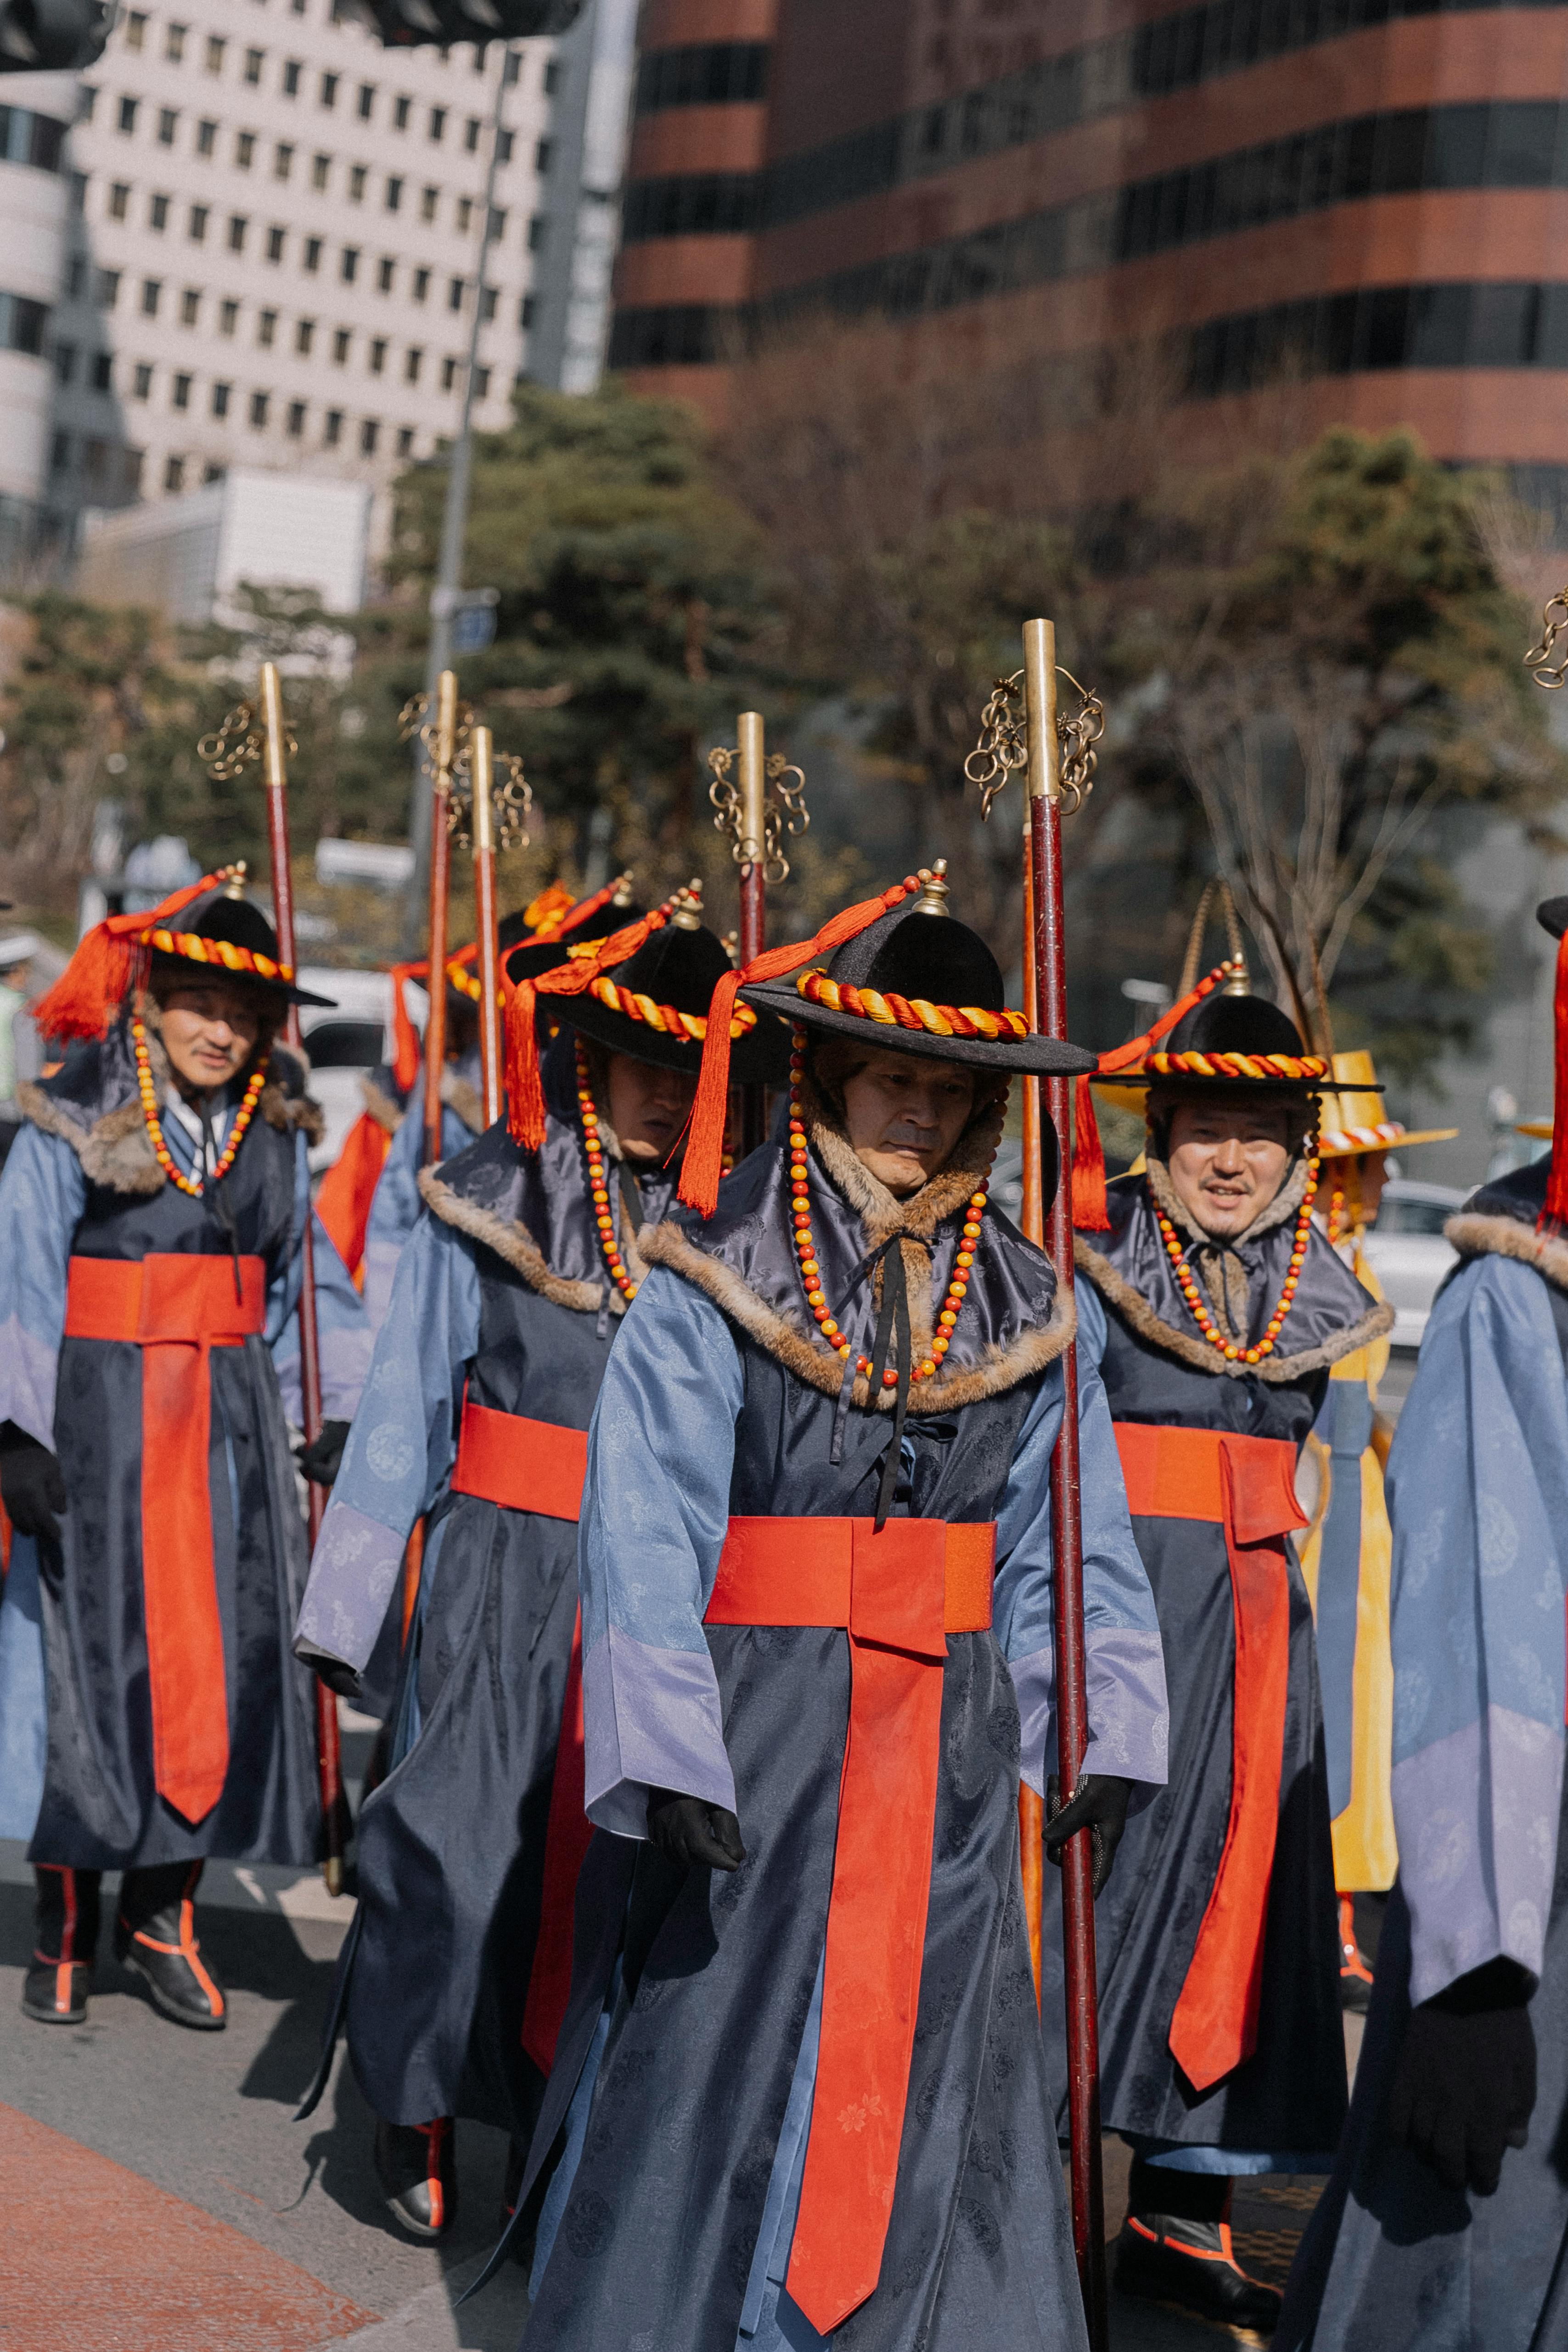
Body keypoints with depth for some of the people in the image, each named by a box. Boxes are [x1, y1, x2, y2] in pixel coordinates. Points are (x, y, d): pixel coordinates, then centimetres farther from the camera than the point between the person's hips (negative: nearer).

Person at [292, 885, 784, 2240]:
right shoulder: (490, 1199, -1)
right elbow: (404, 1411, 1)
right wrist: (346, 1605, 1)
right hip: (508, 1576, -2)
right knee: (468, 1833, -3)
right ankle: (419, 2112, 21)